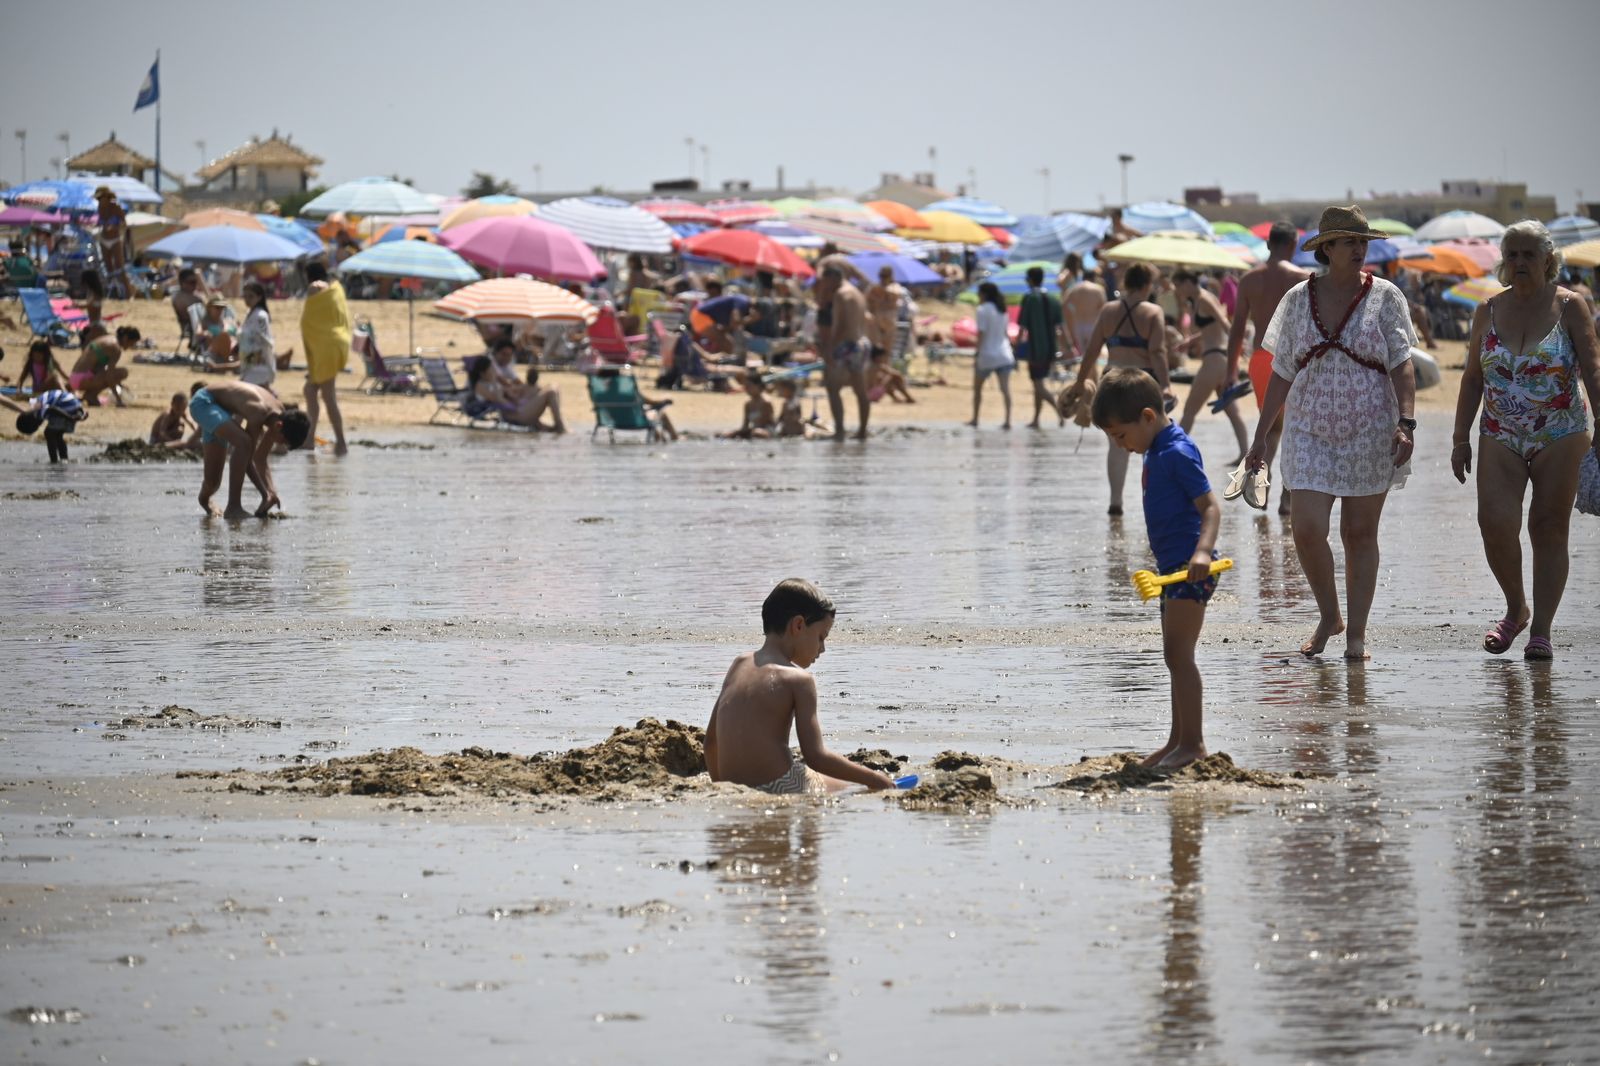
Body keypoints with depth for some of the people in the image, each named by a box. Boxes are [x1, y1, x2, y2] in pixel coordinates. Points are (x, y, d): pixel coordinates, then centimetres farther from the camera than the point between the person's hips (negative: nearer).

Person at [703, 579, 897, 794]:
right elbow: (816, 757, -12)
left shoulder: (739, 666, 14)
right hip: (780, 791, -7)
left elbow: (711, 740, 18)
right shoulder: (798, 679, -5)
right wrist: (874, 779, -5)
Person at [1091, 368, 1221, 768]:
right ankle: (1178, 740, 21)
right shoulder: (1156, 452, 15)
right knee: (1176, 656, 14)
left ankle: (1192, 741, -12)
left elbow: (1210, 505, -22)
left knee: (1177, 653, -13)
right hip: (1172, 567, 11)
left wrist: (1202, 550, -35)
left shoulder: (1177, 453, -15)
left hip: (1190, 569, -11)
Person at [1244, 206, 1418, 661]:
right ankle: (1329, 617, 12)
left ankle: (1356, 633, 13)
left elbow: (1402, 367, -5)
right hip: (1310, 433, 1)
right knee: (1307, 529, -10)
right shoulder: (1299, 299, 4)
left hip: (1370, 434, -1)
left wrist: (1406, 423, -19)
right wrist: (1261, 436, 8)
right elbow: (1282, 374, 9)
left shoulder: (1384, 297, -1)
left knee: (1359, 534, 4)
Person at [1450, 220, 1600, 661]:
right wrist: (1461, 438, 8)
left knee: (1549, 529, -2)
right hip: (1500, 438, 2)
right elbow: (1473, 378, 12)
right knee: (1495, 524, -12)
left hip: (1560, 437, -2)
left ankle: (1541, 630, 4)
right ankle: (1516, 609, 10)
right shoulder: (1489, 311, 7)